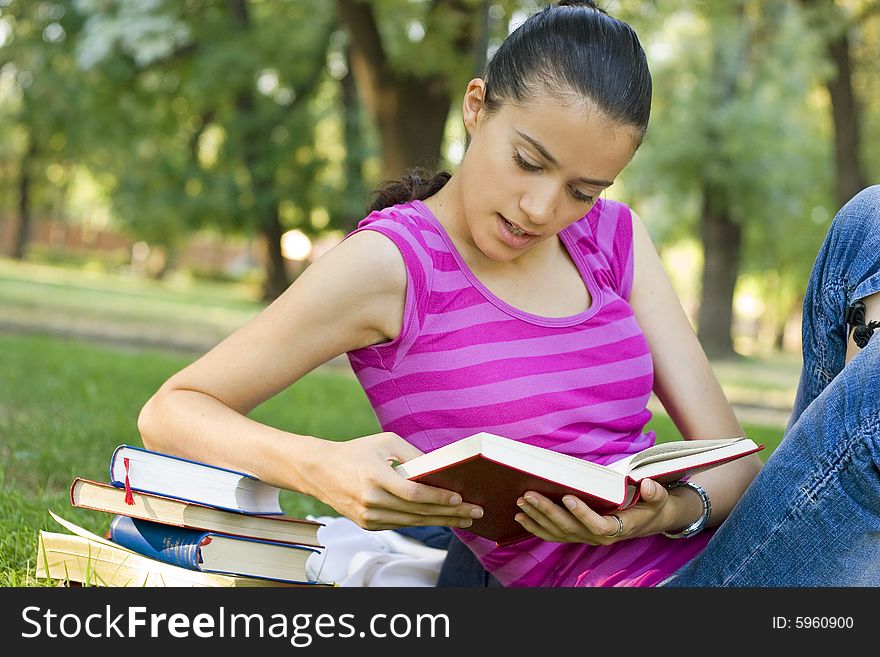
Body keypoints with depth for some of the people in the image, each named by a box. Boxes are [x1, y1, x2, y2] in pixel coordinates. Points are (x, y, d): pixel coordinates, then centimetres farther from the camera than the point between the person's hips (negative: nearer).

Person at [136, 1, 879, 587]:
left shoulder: (614, 237, 11)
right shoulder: (392, 262, -7)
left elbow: (731, 456, 6)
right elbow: (169, 411, -5)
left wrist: (673, 511, -18)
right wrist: (321, 468, -26)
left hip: (723, 547, 6)